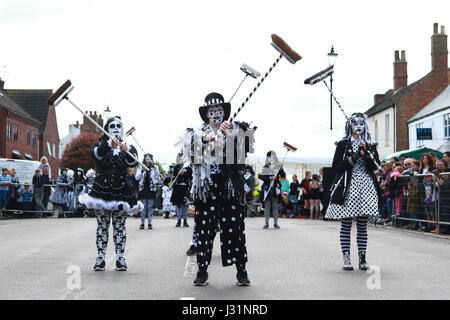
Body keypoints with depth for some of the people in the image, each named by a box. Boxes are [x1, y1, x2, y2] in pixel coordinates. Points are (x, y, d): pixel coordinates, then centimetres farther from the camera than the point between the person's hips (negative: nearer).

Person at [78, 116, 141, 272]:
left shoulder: (129, 148, 10)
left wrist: (127, 151, -33)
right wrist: (109, 145, -36)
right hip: (101, 190, 0)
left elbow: (133, 162, -12)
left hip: (121, 191, 0)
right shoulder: (100, 145, 7)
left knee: (119, 226, 1)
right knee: (102, 225, 2)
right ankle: (100, 258, 5)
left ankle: (120, 258, 4)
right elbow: (96, 154, -18)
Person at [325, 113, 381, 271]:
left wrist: (366, 154, -10)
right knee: (346, 223, -3)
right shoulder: (343, 144, 6)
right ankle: (346, 258, -1)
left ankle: (362, 258, 6)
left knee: (362, 224, 3)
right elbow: (336, 166, -1)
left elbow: (377, 166, 5)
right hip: (348, 186, -2)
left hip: (366, 185, 2)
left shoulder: (370, 145, 14)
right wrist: (352, 159, -12)